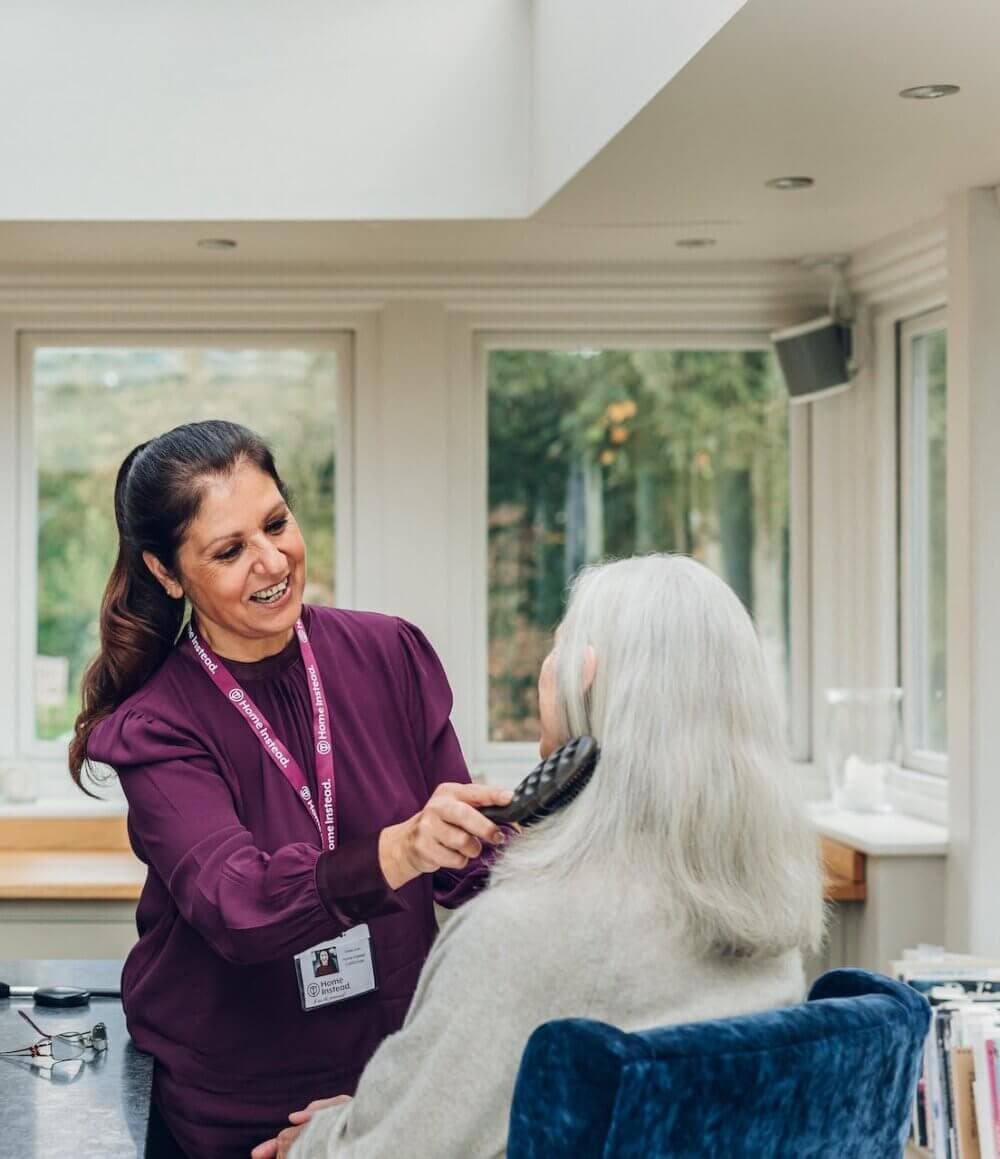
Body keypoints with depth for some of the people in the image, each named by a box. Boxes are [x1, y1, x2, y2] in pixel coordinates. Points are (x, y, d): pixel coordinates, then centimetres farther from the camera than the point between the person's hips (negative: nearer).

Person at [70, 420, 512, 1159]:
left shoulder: (390, 655, -6)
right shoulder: (156, 729, -14)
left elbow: (467, 868, -2)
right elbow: (236, 905, -29)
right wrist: (397, 852, -45)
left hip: (399, 1070, 3)